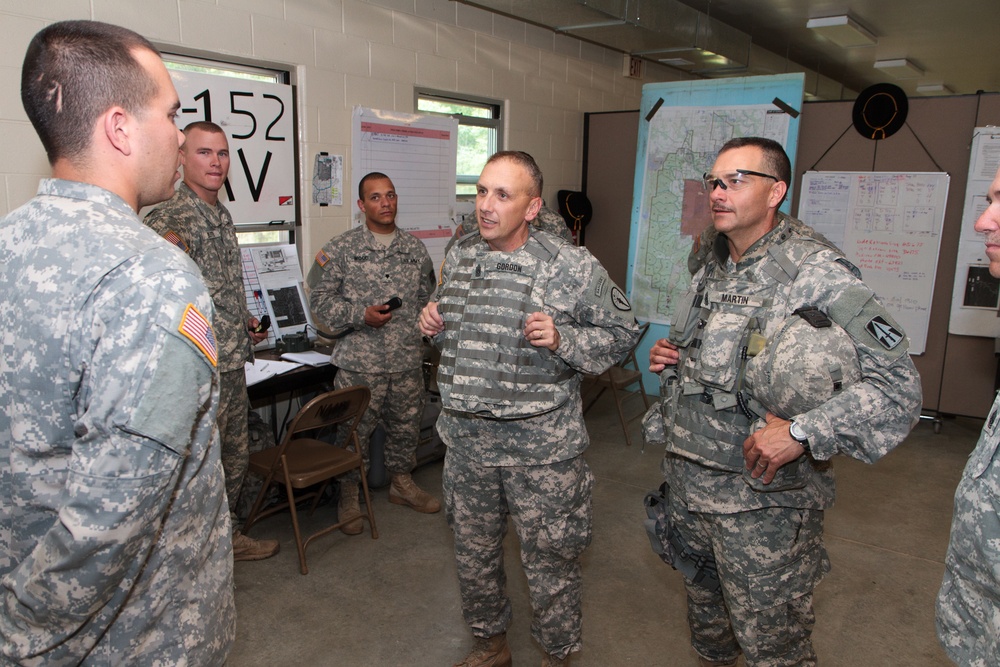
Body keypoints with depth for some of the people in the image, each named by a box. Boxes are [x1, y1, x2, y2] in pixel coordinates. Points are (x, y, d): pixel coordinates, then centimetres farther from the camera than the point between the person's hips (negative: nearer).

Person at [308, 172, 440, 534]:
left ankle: (402, 483, 38)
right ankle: (349, 494, 25)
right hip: (359, 364, -3)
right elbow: (320, 301, -4)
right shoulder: (341, 248, -2)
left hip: (408, 361, 4)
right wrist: (362, 315, -16)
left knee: (406, 426, 16)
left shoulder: (415, 249, 9)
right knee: (354, 431, 5)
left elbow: (428, 299, 16)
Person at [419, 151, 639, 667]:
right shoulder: (458, 257, 5)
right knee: (473, 550, 20)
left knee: (548, 561, 9)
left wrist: (562, 340, -22)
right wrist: (434, 325, -3)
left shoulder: (573, 267, -12)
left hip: (541, 445, -5)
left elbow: (622, 334, -6)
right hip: (466, 437, 5)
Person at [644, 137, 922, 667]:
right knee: (704, 610, 25)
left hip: (762, 496, -7)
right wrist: (669, 356, 4)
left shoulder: (815, 272, -16)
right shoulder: (711, 266, 9)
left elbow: (897, 385, -21)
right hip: (686, 482, 7)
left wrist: (801, 434, -26)